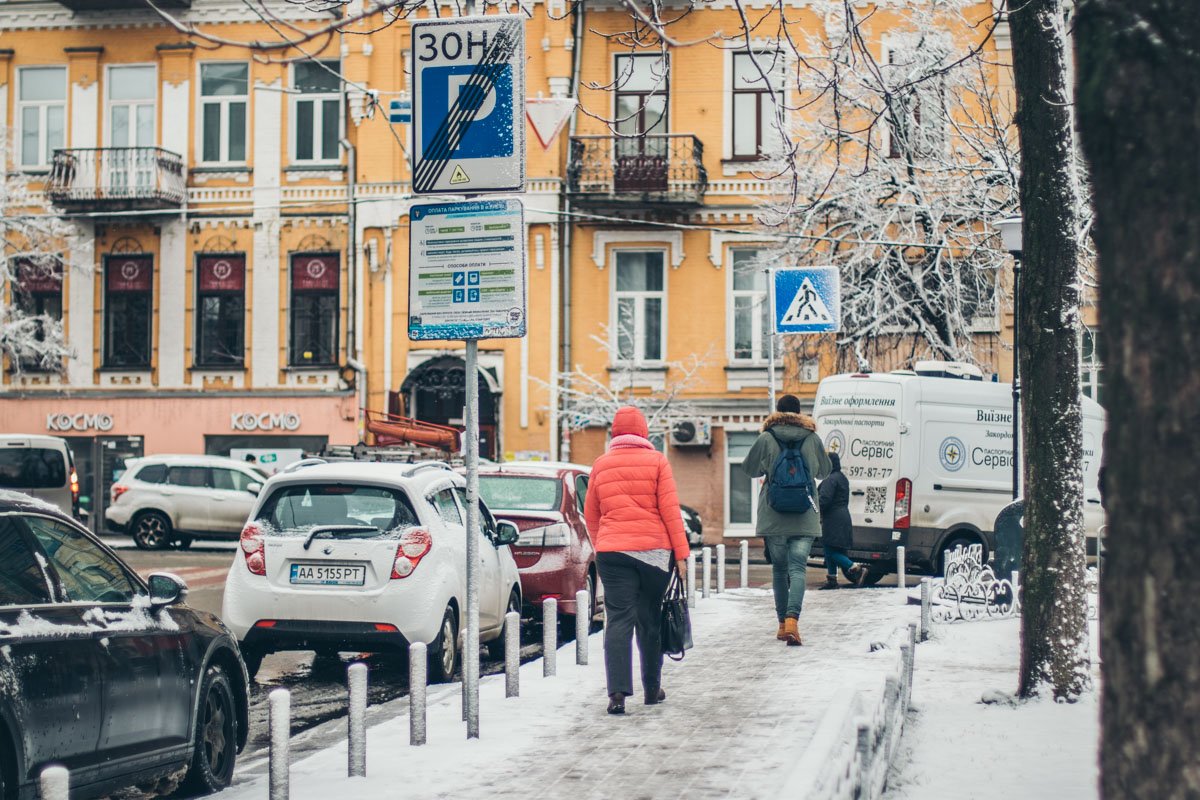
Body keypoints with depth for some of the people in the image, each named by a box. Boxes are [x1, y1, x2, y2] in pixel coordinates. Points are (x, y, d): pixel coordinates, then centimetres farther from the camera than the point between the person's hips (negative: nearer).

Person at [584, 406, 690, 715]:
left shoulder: (600, 465, 7)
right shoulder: (656, 461, 0)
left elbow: (590, 515, 14)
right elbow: (670, 510, -4)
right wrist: (681, 552, -2)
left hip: (612, 552, 1)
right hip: (654, 550, -1)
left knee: (618, 620, -2)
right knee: (650, 620, 12)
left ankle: (617, 692, -15)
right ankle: (652, 689, 22)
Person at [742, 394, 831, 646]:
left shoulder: (766, 439, -4)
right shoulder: (812, 438, 1)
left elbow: (749, 468, 7)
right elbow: (824, 471, 15)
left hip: (773, 518, 0)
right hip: (804, 519, 0)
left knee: (779, 569, 13)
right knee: (798, 569, -4)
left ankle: (782, 623, 17)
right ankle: (792, 619, -24)